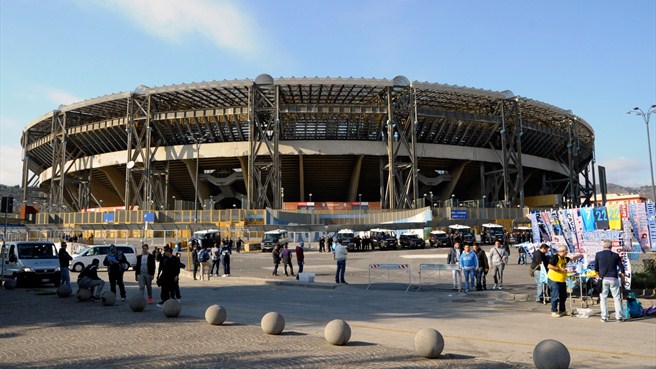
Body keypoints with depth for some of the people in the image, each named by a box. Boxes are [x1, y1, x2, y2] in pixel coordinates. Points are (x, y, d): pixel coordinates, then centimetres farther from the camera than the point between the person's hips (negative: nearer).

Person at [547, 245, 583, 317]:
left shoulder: (564, 258, 14)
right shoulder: (555, 257, -15)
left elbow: (571, 258, 34)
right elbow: (549, 266, -23)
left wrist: (579, 256, 35)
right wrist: (560, 269, -21)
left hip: (562, 280, 9)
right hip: (554, 280, -9)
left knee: (563, 296, 14)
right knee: (555, 296, -6)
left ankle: (562, 311, 27)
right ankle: (554, 312, 3)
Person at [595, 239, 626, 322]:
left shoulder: (598, 254, -1)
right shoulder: (615, 255, 0)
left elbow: (596, 268, 5)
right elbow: (621, 267, 5)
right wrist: (622, 274, 24)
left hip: (603, 279, 0)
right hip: (613, 279, 0)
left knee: (603, 298, 6)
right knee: (617, 298, 9)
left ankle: (604, 317, 4)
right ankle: (619, 316, 9)